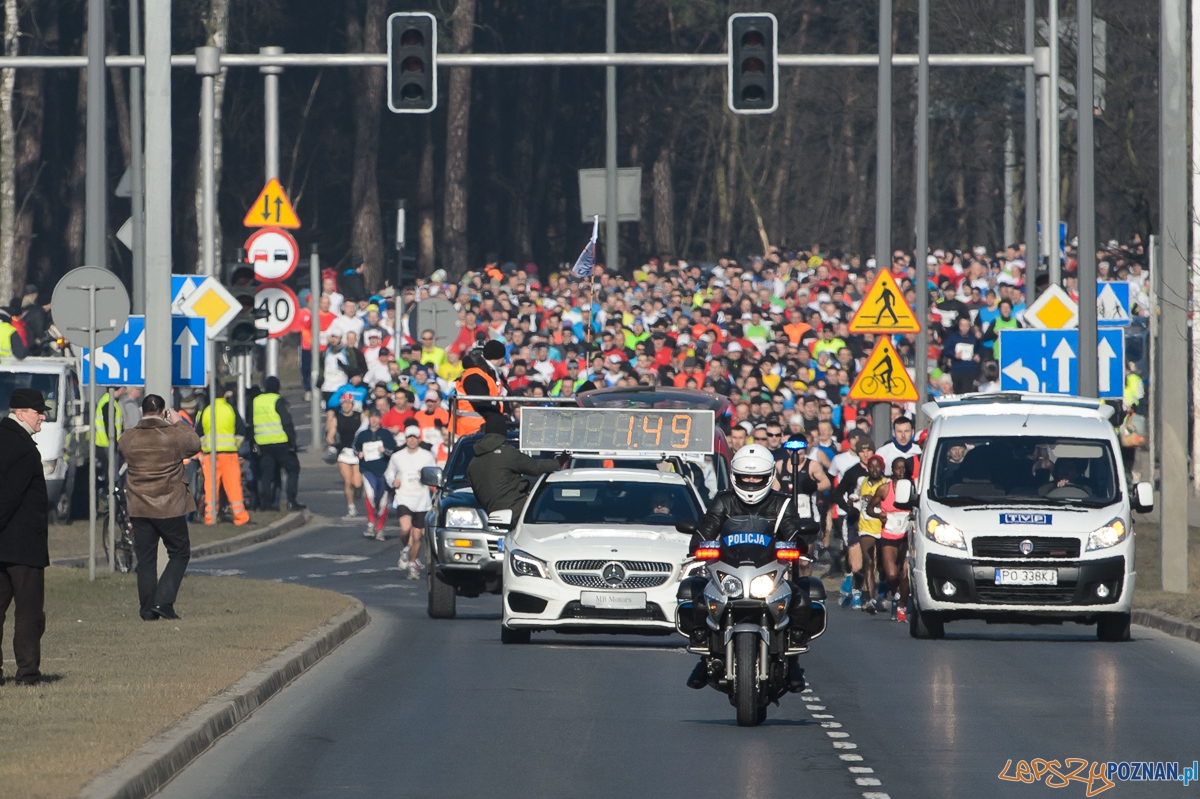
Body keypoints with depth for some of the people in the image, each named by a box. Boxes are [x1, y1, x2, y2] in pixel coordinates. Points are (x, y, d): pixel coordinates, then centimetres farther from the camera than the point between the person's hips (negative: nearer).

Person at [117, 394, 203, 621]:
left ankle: (148, 610, 10)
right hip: (170, 508, -3)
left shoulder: (127, 439, -4)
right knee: (179, 554, 10)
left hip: (139, 509, 3)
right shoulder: (174, 435, -11)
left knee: (146, 560, 9)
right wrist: (179, 423, 20)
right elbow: (195, 444, 8)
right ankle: (163, 601, -3)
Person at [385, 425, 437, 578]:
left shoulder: (427, 456, 2)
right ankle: (406, 550, 6)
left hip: (422, 501, 1)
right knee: (405, 528, -25)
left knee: (417, 536, 5)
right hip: (403, 499, -1)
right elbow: (388, 473, 18)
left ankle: (413, 562, 25)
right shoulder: (397, 457, 5)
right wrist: (393, 481, -4)